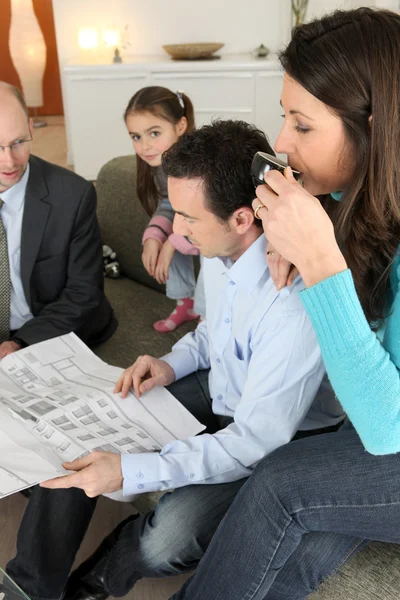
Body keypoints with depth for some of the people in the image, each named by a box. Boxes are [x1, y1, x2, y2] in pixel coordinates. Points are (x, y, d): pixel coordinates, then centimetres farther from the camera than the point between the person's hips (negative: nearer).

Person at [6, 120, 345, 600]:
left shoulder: (295, 303, -35)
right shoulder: (221, 248, -11)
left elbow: (256, 441, -29)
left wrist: (128, 473, -33)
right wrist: (174, 363, -8)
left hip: (281, 438, -7)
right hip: (218, 390, 7)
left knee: (165, 541, -25)